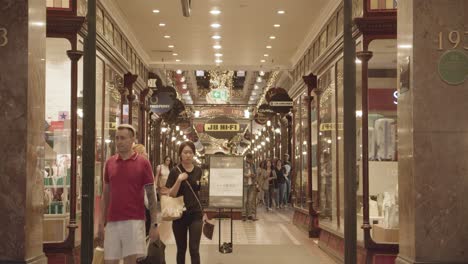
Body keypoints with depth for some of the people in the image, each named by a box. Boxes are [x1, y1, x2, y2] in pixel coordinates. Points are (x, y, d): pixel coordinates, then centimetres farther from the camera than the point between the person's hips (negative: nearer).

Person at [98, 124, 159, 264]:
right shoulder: (109, 163, 9)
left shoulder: (143, 163, -1)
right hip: (113, 221, 3)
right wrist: (101, 223, 11)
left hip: (134, 221, -3)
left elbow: (151, 195, -1)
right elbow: (106, 195, 15)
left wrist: (154, 224, -6)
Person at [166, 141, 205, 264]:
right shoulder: (175, 171, -4)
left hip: (195, 214, 1)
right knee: (181, 249, 9)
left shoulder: (198, 171, 4)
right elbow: (171, 194, -7)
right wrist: (179, 180, -22)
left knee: (194, 249, -5)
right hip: (179, 214, -1)